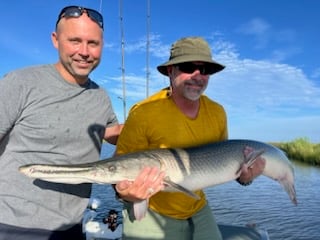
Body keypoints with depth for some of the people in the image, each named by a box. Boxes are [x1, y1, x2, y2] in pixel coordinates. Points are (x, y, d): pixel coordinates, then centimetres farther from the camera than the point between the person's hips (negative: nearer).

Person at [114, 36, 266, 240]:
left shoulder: (217, 113, -6)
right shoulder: (144, 113, -23)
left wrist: (242, 174, -10)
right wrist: (126, 193, -37)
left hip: (198, 211, 5)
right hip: (151, 213, -4)